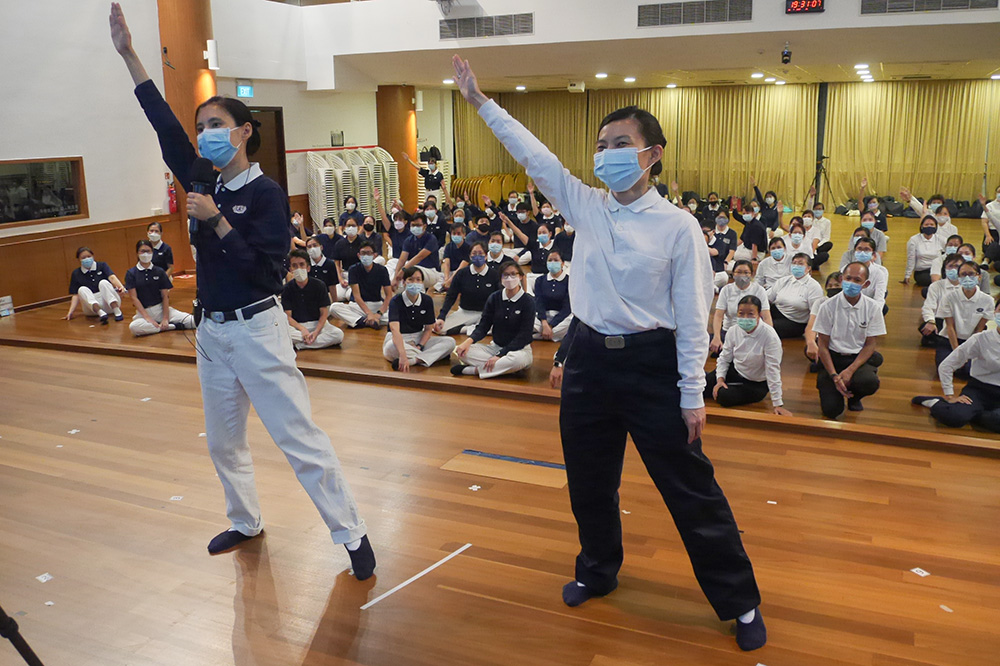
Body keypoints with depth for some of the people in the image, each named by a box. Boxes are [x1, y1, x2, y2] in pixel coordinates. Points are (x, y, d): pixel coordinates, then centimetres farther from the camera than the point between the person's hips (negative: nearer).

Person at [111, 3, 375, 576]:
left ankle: (353, 535, 2)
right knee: (223, 441, 18)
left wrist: (216, 221, -22)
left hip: (256, 330, -7)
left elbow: (265, 267, -19)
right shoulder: (206, 186, 7)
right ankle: (247, 523, 36)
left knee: (300, 437, -6)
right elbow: (166, 127, 3)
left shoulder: (266, 193, -11)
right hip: (212, 331, 8)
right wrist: (129, 56, 2)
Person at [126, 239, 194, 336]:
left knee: (192, 321, -25)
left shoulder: (159, 272, 6)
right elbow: (134, 298, -4)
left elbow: (165, 296, 2)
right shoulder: (131, 273, 2)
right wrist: (147, 318, -14)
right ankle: (173, 326, -24)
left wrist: (165, 318, -10)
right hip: (143, 311, 1)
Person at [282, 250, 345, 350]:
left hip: (317, 324, 1)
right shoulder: (287, 289, -1)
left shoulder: (319, 285, -3)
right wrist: (302, 329, -24)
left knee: (339, 335, -29)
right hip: (296, 326, -1)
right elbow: (287, 316, -5)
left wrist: (316, 331, -21)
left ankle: (297, 344, -25)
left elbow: (324, 313, -4)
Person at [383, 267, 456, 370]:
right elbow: (395, 329, -32)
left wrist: (419, 346, -17)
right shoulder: (396, 301, -17)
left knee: (450, 342, -17)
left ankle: (414, 359, -32)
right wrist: (403, 355, -46)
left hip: (419, 339, 5)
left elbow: (428, 329, 3)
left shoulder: (427, 301, -3)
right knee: (391, 347, -41)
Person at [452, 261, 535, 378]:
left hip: (518, 349, -4)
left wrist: (499, 355, -22)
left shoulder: (528, 301, -8)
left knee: (518, 359, -41)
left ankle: (473, 370, -25)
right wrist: (469, 340, -21)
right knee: (462, 351, -20)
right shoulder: (494, 298, 4)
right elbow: (483, 326, 2)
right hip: (495, 346, 4)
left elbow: (523, 336, -13)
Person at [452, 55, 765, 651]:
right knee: (589, 483, 19)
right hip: (589, 359, 5)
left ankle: (740, 601, 23)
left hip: (652, 365, -4)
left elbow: (693, 317, -9)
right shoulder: (586, 207, 2)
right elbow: (533, 153, 3)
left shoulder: (678, 226, -10)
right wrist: (482, 101, 2)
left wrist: (692, 396, -8)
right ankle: (598, 570, 45)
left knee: (692, 491, 4)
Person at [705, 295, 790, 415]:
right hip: (734, 371, 5)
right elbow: (724, 358, 1)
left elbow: (773, 370, -27)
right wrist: (720, 379, -15)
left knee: (724, 396, -25)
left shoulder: (770, 336, -28)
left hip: (755, 383, -4)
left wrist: (777, 404, -27)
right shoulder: (735, 331, -12)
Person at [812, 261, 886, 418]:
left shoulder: (873, 308, -2)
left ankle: (854, 397, 4)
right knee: (831, 409, -20)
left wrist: (850, 371, -17)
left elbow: (870, 344, -2)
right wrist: (834, 376, -16)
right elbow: (823, 345, -4)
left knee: (870, 382, -34)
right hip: (832, 358, -1)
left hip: (859, 358, 1)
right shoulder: (828, 307, -7)